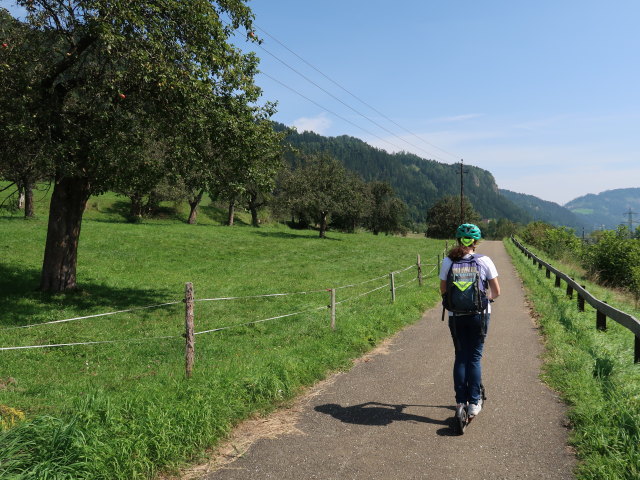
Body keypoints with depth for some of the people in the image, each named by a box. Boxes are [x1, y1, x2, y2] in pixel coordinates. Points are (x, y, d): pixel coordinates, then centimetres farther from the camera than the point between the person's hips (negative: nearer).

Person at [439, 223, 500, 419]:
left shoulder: (448, 261, -4)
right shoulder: (484, 261, -7)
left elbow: (443, 291, 2)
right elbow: (496, 291, -3)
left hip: (456, 316, 1)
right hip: (479, 315, -1)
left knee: (460, 357, 13)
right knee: (475, 357, 10)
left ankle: (460, 402, 15)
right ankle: (474, 403, 11)